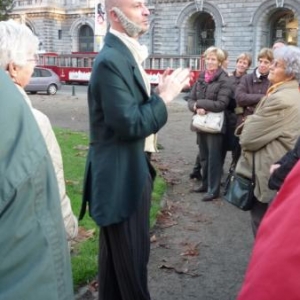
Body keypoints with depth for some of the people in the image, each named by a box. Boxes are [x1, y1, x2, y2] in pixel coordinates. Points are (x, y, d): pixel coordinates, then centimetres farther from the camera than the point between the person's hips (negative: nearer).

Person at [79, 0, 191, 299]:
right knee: (133, 255, 6)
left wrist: (158, 91, -1)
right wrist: (165, 96, -16)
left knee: (116, 252, 24)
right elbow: (130, 124, -25)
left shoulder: (125, 54, 11)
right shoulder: (111, 59, -21)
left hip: (127, 169, 10)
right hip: (120, 174, -10)